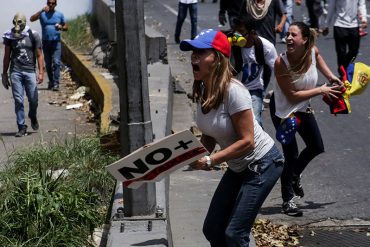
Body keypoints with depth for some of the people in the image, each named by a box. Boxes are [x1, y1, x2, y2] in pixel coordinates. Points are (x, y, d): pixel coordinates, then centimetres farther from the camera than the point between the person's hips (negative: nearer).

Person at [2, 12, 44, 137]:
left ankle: (33, 117, 30)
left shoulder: (33, 36, 1)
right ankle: (22, 127, 4)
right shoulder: (10, 36, 6)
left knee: (33, 99, -2)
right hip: (15, 72, 1)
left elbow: (39, 55, 3)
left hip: (30, 71, -1)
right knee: (18, 101, -2)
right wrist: (4, 74, 14)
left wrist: (41, 72, -6)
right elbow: (7, 56, 14)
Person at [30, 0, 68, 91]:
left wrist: (61, 27, -11)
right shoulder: (42, 14, 1)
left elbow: (66, 27, 13)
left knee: (56, 62, -12)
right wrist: (41, 11, -25)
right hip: (46, 42, 1)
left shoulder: (60, 14, 5)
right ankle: (51, 81, 22)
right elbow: (32, 19, -15)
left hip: (56, 42, -1)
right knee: (48, 64, 8)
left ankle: (56, 83, -15)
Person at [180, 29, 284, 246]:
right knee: (212, 229, 10)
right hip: (238, 167, 8)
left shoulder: (233, 91, -27)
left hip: (262, 163, -8)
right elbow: (209, 138, 4)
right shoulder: (202, 91, -3)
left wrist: (209, 161, -29)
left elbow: (247, 141, -25)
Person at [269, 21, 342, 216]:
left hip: (303, 108, 6)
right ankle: (288, 200, 11)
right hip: (283, 110, -6)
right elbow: (292, 96, -27)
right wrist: (320, 90, -22)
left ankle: (295, 175, 43)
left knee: (317, 147, 17)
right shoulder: (281, 62, -32)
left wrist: (330, 76, 5)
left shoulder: (313, 51, -18)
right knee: (291, 155, -5)